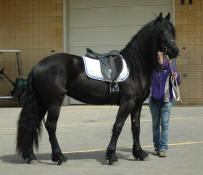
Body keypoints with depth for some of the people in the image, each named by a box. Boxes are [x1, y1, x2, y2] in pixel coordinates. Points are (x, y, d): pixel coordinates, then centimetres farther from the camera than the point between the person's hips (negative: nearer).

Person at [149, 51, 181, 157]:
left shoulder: (170, 68, -4)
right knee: (155, 124, 10)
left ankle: (163, 148, -6)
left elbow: (177, 83, -6)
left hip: (166, 101, -3)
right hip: (154, 101, 3)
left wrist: (176, 77, -26)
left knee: (164, 124, -6)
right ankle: (156, 147, 19)